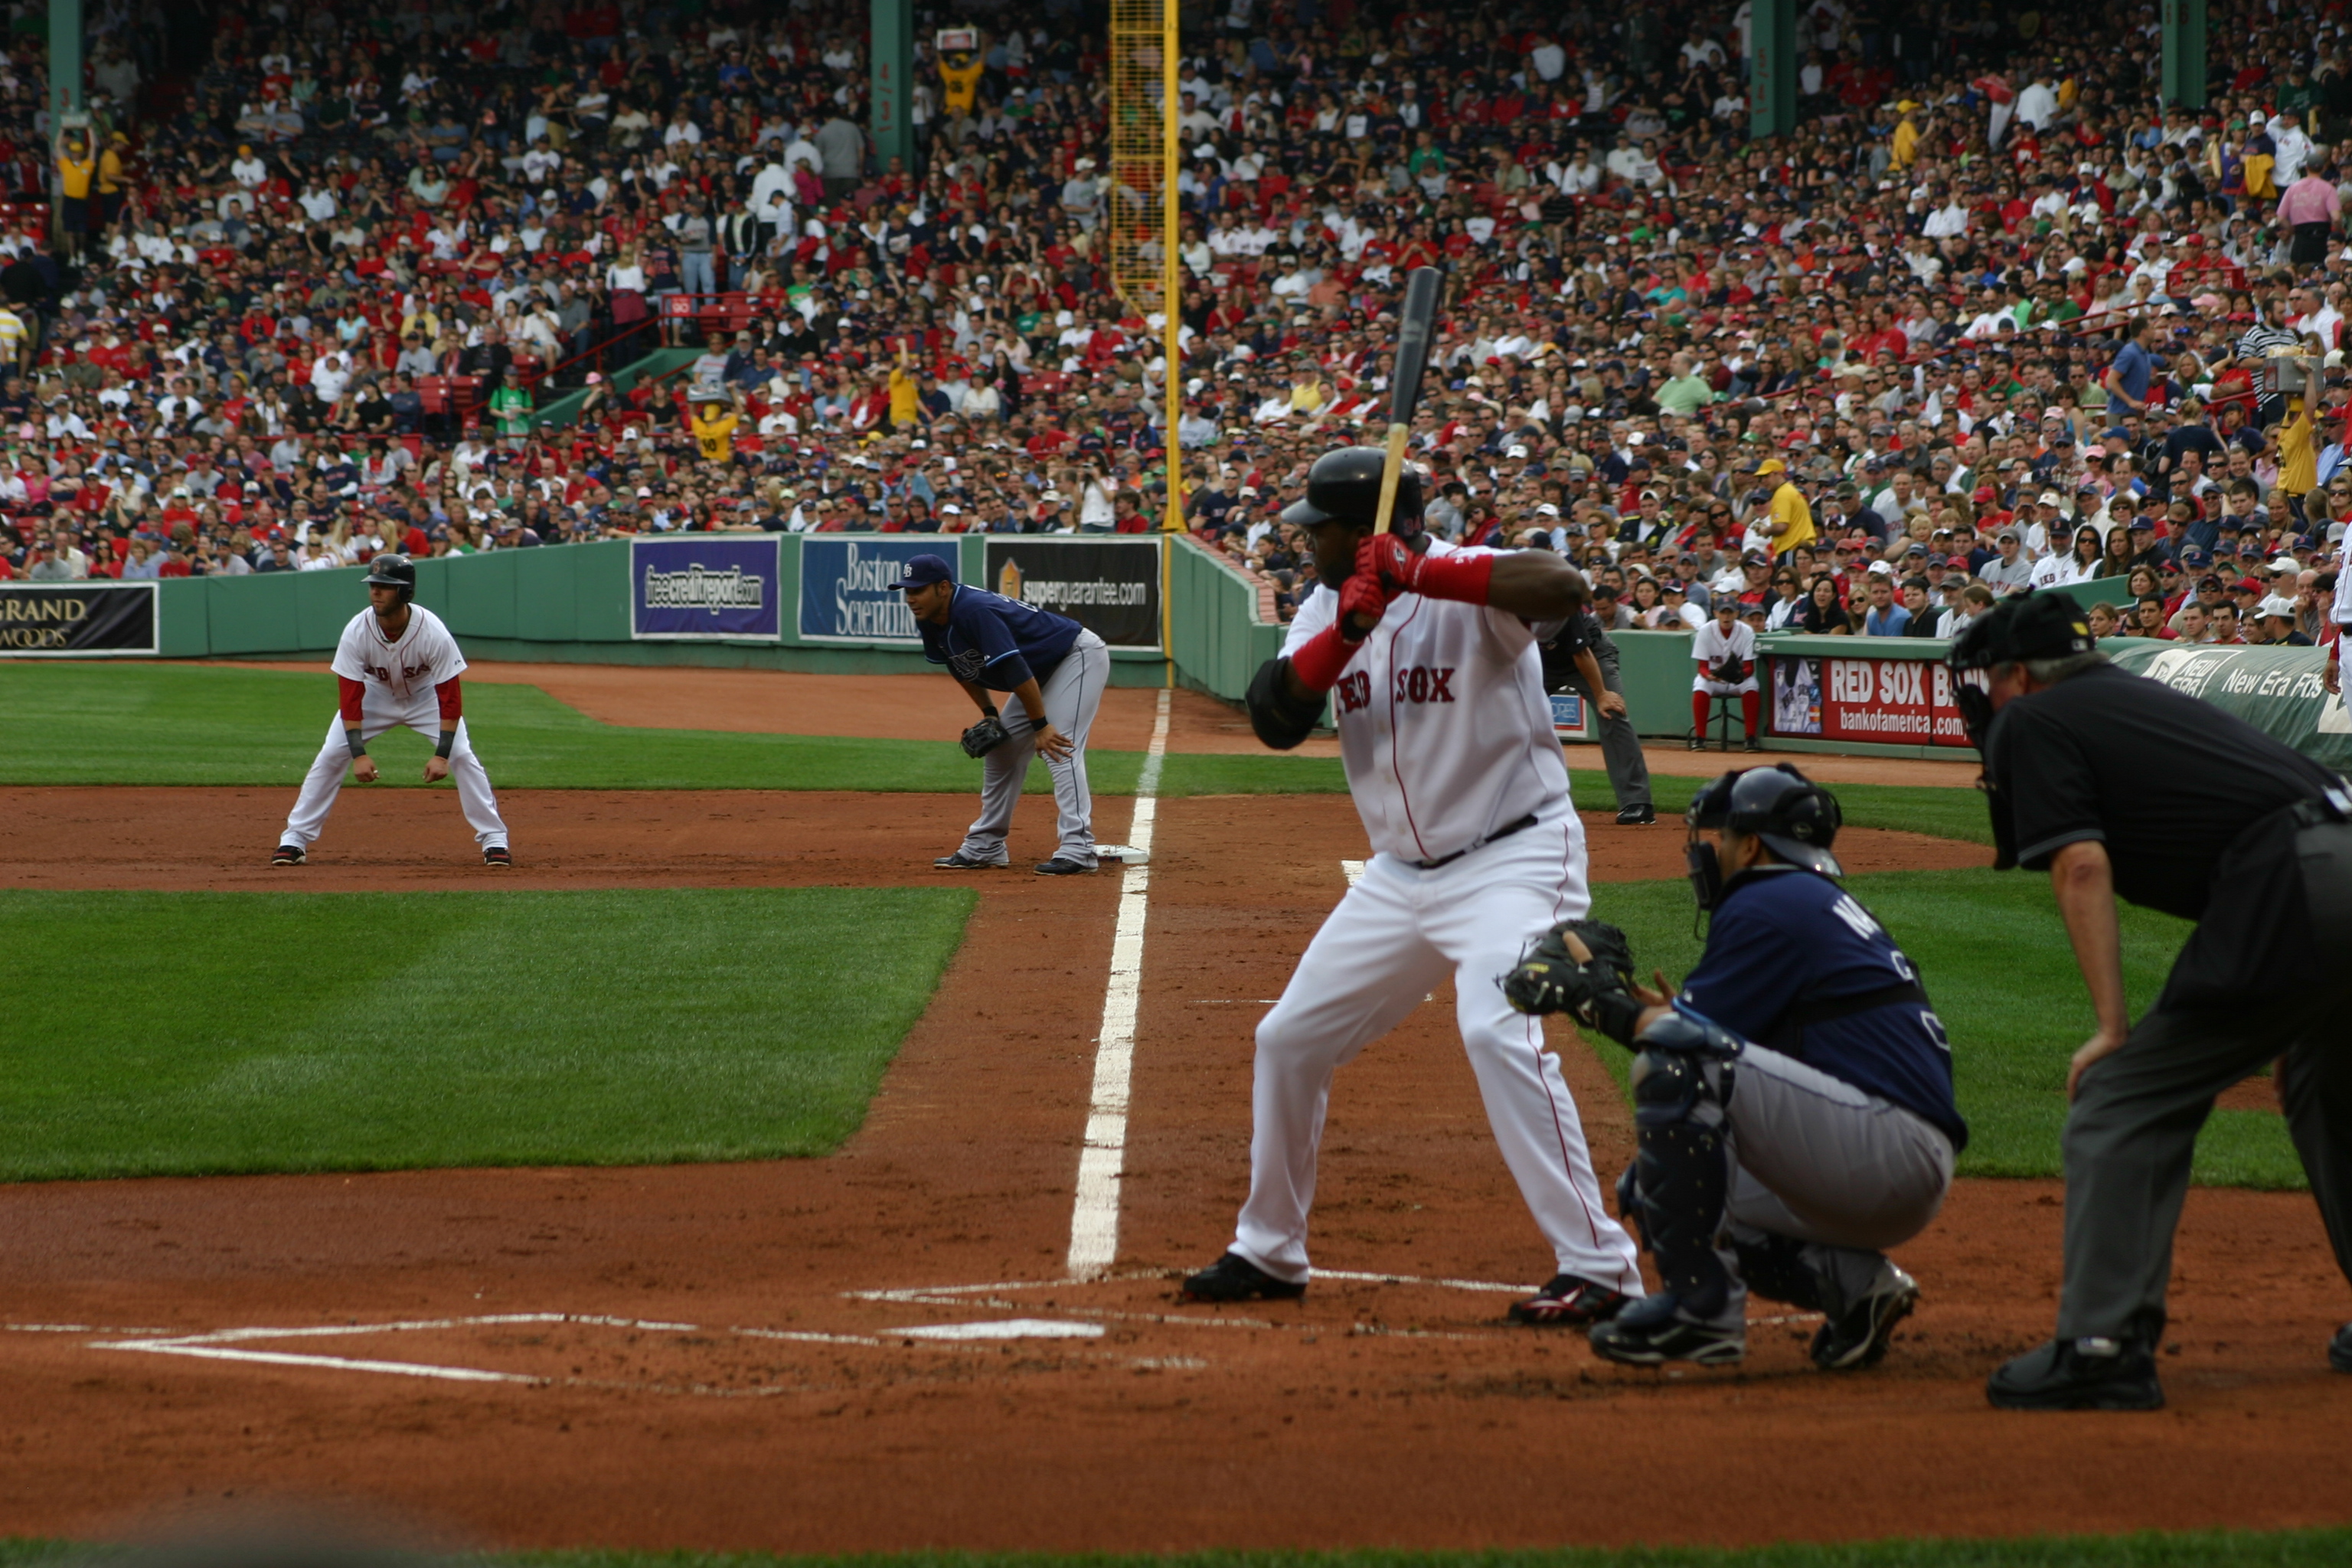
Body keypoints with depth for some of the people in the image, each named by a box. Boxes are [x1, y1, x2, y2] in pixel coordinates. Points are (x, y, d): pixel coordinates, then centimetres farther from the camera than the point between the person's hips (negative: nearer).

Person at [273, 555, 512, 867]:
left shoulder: (433, 633, -33)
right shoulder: (356, 633, -29)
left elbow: (450, 697, -27)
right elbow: (350, 698, -24)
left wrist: (441, 755, -32)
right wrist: (358, 754, -32)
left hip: (425, 696, -1)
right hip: (375, 694, 1)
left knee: (462, 757, -15)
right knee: (330, 757, -10)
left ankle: (494, 839, -3)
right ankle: (294, 839, -1)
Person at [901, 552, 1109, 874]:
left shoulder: (975, 611, -33)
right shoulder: (931, 623, -4)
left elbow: (1015, 669, -34)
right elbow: (962, 668, 13)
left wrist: (1041, 726, -31)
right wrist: (988, 714, 7)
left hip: (1079, 657, -10)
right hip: (1044, 671, 10)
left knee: (1059, 749, -23)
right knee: (1000, 749, 11)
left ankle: (1077, 850, -27)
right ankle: (985, 847, 19)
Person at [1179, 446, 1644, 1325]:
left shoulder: (1467, 584, -16)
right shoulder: (1326, 608, 6)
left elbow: (1564, 589, -38)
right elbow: (1274, 718, -8)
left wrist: (1418, 575, -42)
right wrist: (1345, 631, -24)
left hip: (1513, 858, -9)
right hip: (1401, 873, 9)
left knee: (1497, 1032, -29)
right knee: (1290, 1040, 13)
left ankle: (1602, 1270, -27)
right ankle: (1268, 1253, 31)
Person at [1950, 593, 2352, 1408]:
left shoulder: (2032, 722, 8)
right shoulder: (2143, 699, 31)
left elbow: (2083, 866, -4)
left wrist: (2113, 1027, -7)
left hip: (2286, 895, -8)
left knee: (2122, 1102, -2)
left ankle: (2104, 1343, -8)